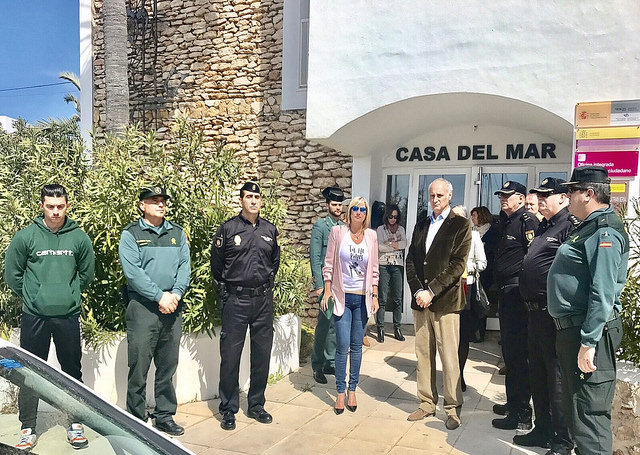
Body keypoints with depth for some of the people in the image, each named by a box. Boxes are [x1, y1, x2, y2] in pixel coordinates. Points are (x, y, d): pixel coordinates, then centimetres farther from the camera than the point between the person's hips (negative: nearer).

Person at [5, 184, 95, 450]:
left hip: (69, 315, 1)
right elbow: (12, 274, 5)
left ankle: (74, 424, 23)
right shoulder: (25, 237, -3)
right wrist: (32, 297, 9)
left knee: (73, 371, 9)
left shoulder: (79, 238, 0)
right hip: (34, 317, -1)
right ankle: (28, 429, 20)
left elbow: (86, 274, 12)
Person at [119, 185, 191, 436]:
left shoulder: (177, 233, 13)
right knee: (139, 368, 0)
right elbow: (133, 271, -11)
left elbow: (185, 266, 6)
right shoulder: (131, 234, -1)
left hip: (172, 306, 5)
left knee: (168, 366, 12)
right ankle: (136, 420, 12)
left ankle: (165, 416, 23)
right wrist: (160, 296, -16)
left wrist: (175, 294, -10)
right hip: (142, 306, -4)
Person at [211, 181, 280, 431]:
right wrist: (225, 290, 4)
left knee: (262, 355, 10)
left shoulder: (270, 230, 8)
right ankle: (228, 410, 15)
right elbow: (216, 263, 4)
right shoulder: (228, 228, -3)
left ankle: (256, 405, 25)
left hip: (264, 300, 4)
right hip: (236, 301, -4)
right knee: (230, 356, 1)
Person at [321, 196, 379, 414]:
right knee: (343, 346, -5)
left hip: (362, 298, 2)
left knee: (356, 346, 8)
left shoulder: (371, 236, 5)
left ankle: (352, 391, 20)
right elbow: (328, 264, 2)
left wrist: (374, 295, 6)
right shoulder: (337, 232, -2)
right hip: (342, 296, -2)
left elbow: (374, 269, 10)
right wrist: (327, 291, -2)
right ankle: (340, 393, 8)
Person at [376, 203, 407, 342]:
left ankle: (397, 328, 10)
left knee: (398, 298, 2)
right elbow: (379, 246, -7)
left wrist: (389, 244, -8)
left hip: (398, 266, 3)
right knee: (382, 298, -5)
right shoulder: (380, 229, 7)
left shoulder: (401, 229, 16)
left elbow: (405, 243, -2)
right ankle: (380, 328, 0)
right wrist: (395, 246, -4)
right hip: (384, 265, -3)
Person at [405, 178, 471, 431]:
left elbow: (458, 264, -11)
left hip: (445, 301, -5)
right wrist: (417, 290, -5)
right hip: (420, 299, 5)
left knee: (449, 357, -1)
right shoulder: (421, 225, 16)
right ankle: (427, 403, 22)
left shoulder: (460, 225, -2)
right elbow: (411, 260, 10)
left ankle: (453, 407, 13)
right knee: (423, 354, 10)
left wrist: (431, 291, -15)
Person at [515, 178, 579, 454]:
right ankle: (543, 431, 32)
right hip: (536, 312, 10)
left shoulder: (571, 225, -13)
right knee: (537, 375, 18)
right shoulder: (543, 227, 17)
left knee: (556, 379, 0)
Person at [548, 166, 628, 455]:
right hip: (570, 330, 11)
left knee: (589, 413, -6)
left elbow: (603, 293, -23)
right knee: (573, 406, 20)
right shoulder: (587, 228, 16)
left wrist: (589, 342, -25)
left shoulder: (605, 232, -16)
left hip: (589, 333, -11)